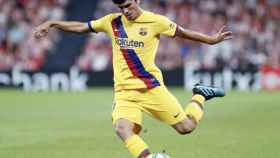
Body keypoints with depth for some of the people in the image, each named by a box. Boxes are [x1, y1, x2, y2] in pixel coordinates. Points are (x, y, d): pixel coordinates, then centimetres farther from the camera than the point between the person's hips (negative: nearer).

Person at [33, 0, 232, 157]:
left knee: (186, 127, 1)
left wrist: (212, 40, 1)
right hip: (125, 92, 2)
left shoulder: (155, 21, -4)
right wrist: (51, 23, 9)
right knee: (122, 128, -28)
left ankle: (200, 96, 30)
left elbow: (182, 33, 5)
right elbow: (81, 27, 13)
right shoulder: (112, 22, 5)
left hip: (152, 87, -2)